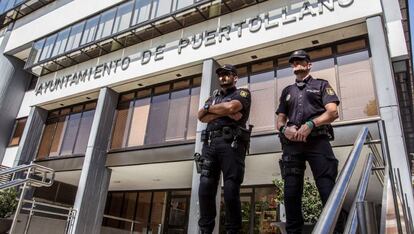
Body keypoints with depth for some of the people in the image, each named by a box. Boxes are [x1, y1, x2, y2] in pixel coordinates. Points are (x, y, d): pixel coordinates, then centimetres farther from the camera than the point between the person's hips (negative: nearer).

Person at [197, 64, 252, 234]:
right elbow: (201, 117, 11)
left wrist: (209, 108, 7)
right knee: (205, 188, -4)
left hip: (231, 143, -4)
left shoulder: (242, 93, 14)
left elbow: (230, 106, -9)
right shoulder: (213, 96, 28)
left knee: (231, 190, -9)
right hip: (210, 143, 5)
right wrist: (224, 113, -3)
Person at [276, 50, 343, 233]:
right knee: (291, 191, 0)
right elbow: (280, 119, 20)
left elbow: (333, 112, 1)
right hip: (292, 143, 3)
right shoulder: (287, 91, 27)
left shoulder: (321, 85, 16)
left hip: (317, 140, -3)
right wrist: (284, 129, -4)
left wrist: (310, 124, -15)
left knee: (328, 189, -10)